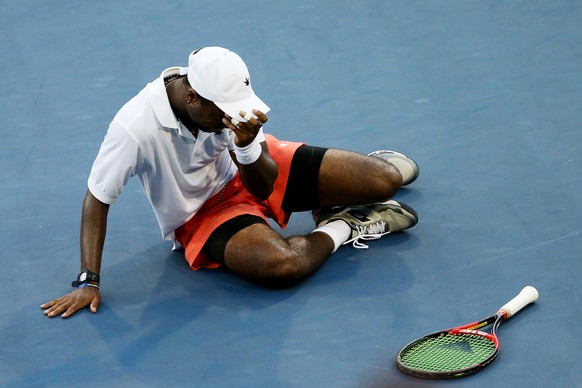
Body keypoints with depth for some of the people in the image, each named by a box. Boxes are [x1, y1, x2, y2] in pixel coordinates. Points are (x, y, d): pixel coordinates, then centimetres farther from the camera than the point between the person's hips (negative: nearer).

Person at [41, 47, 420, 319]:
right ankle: (339, 228, -5)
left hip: (250, 171, 4)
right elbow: (97, 199, -21)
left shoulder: (225, 97, -20)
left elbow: (263, 189, -15)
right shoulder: (136, 128, -33)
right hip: (203, 212, -3)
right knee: (282, 265, -38)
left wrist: (247, 145, -36)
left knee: (386, 180, -11)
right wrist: (88, 281, -24)